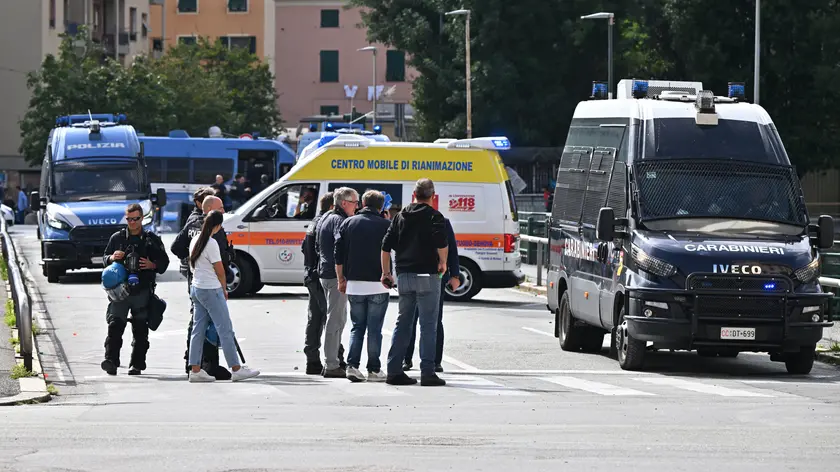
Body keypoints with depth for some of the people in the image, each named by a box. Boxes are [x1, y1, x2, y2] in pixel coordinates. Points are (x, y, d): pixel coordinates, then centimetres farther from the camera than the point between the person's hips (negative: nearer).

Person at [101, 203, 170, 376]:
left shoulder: (152, 239, 9)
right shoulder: (117, 238, 12)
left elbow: (164, 261, 12)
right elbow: (105, 258, 20)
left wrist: (153, 265, -8)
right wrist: (112, 258, -3)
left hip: (142, 290, 0)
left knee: (140, 329, 2)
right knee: (115, 324, -14)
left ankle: (137, 364, 8)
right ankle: (111, 360, -21)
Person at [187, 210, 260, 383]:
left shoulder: (195, 240, 8)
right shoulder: (211, 243, -17)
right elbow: (219, 270, -11)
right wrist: (224, 289, 6)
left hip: (196, 289, 8)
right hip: (211, 290, -8)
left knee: (198, 330, 8)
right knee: (225, 329, -3)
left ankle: (195, 370, 6)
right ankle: (236, 370, -1)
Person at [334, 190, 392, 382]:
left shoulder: (348, 223, 6)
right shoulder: (385, 225, -2)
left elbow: (338, 254, 6)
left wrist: (341, 279, 13)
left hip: (354, 284, 3)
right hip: (378, 285, -3)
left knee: (357, 327, 12)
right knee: (374, 328, 2)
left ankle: (352, 365, 0)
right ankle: (374, 370, 2)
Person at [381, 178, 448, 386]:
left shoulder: (400, 216, 11)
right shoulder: (434, 216, -5)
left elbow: (386, 246, 9)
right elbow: (442, 244, -20)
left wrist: (386, 273, 16)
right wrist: (443, 264, -3)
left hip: (404, 276, 5)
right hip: (426, 276, -5)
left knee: (402, 323, 12)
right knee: (428, 325, -3)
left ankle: (394, 371, 11)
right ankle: (427, 373, -6)